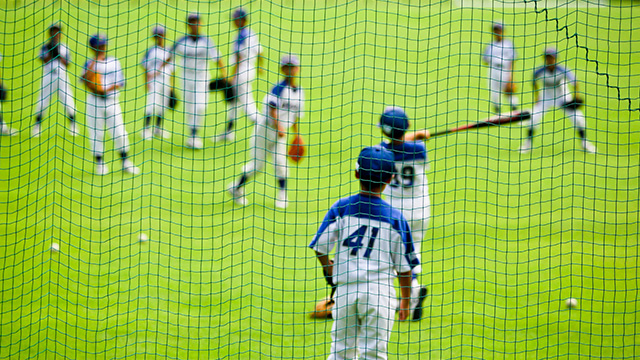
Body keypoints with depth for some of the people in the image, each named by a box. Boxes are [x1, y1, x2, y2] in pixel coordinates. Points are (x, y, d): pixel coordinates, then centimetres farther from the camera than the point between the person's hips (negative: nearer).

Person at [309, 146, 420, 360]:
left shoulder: (341, 208, -1)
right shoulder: (395, 217, -1)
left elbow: (321, 246, 0)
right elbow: (404, 265, 3)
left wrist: (328, 270, 21)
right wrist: (405, 301, 16)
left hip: (345, 290, 1)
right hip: (379, 292, -1)